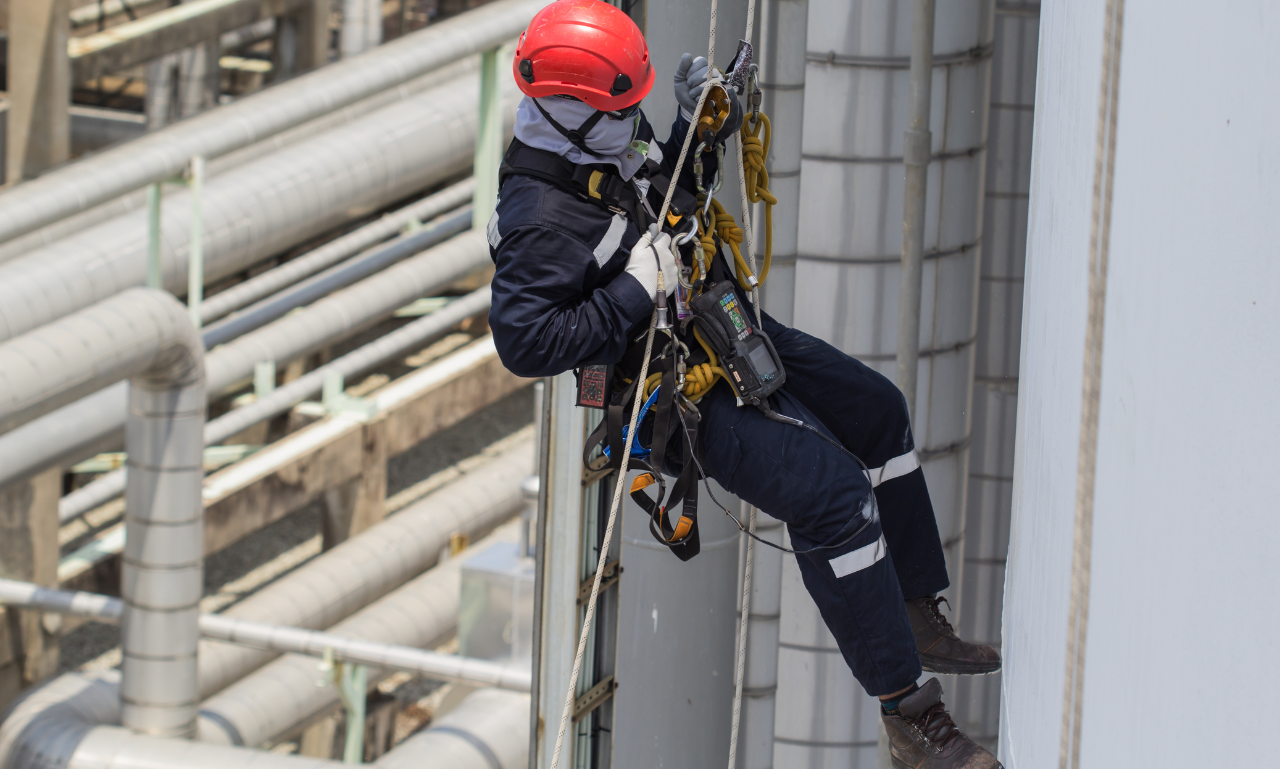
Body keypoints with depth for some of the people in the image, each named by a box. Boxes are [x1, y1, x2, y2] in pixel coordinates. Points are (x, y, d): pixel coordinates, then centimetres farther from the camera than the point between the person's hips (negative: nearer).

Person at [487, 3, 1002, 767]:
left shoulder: (613, 145, 0)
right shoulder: (540, 217, -28)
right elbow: (525, 342, -32)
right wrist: (637, 289, -31)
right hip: (688, 399, -10)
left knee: (878, 412, 18)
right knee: (834, 491, -21)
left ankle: (918, 616, 27)